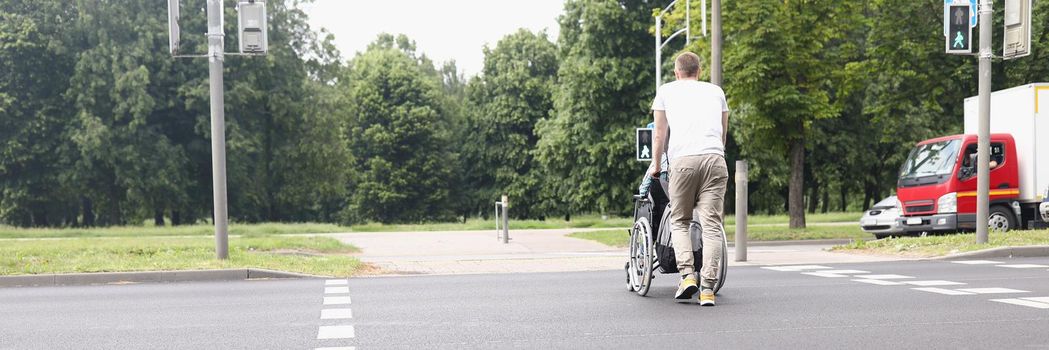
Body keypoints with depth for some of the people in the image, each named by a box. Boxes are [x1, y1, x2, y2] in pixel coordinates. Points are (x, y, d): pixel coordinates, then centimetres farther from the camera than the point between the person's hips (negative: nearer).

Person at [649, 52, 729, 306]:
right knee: (712, 223, -1)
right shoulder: (716, 90, 26)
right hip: (715, 159, 1)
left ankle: (687, 274, -6)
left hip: (683, 160, -1)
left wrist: (656, 166, 33)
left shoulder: (666, 91, 21)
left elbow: (660, 134, 22)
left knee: (679, 220, 11)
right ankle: (708, 288, -8)